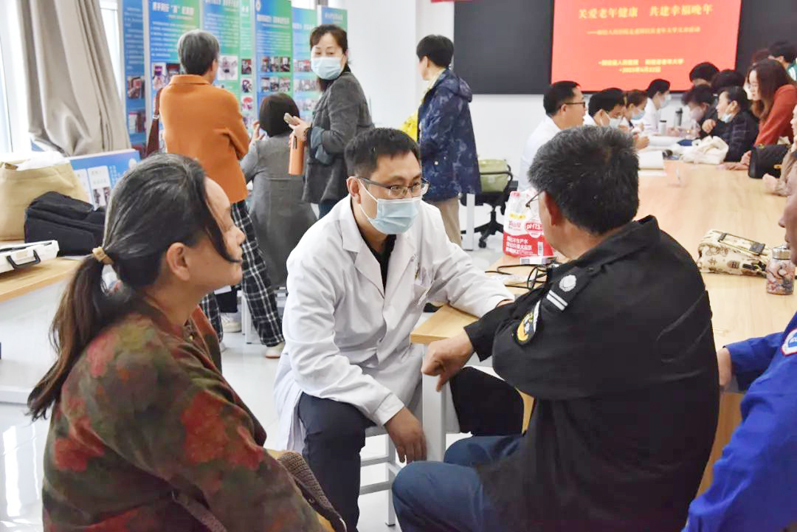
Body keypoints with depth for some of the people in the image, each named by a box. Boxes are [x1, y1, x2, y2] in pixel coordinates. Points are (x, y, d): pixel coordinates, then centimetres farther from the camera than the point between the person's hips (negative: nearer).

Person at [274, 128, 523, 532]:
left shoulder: (425, 220, -9)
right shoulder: (316, 255, -26)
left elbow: (458, 276, 3)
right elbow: (311, 359, -28)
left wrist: (501, 305, -20)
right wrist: (388, 408, -31)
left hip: (401, 364, 5)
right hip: (326, 374, -5)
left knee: (503, 404, -7)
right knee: (332, 428, -38)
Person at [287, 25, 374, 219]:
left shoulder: (342, 87, -11)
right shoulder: (333, 86, 20)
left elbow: (341, 140, -21)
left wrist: (308, 133, -6)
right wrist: (310, 131, 8)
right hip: (333, 184, 10)